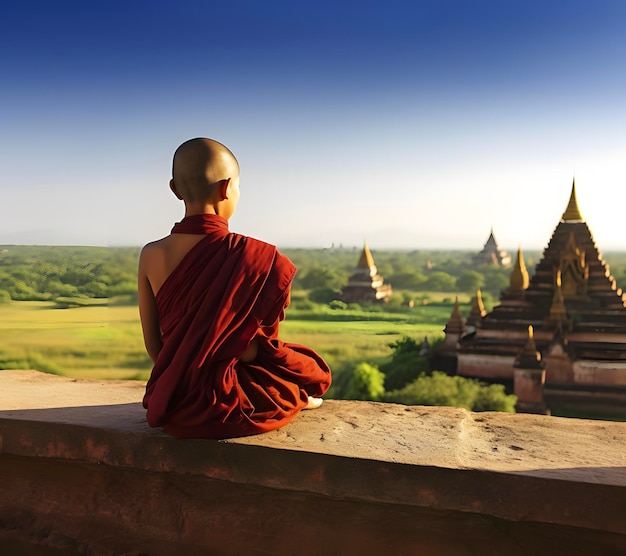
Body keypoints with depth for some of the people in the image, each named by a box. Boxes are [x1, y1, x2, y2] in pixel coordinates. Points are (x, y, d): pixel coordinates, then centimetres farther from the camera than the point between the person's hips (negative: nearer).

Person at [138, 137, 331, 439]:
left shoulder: (151, 255, -6)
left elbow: (152, 344, 2)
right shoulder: (255, 255, -19)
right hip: (222, 402, -5)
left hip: (168, 403, 6)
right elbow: (248, 350, -15)